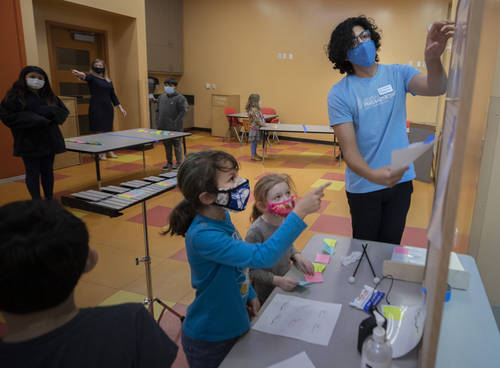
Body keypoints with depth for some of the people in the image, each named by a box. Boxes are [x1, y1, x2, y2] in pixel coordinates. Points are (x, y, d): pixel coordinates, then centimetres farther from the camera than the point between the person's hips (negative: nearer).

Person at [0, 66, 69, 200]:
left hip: (49, 140, 4)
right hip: (29, 143, -4)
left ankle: (49, 199, 20)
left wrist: (49, 111, -13)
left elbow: (64, 111, 8)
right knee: (33, 173, 1)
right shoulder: (14, 95, -2)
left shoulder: (49, 96, 10)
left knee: (48, 171, 10)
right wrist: (33, 119, -19)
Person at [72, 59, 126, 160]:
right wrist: (81, 75, -49)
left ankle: (110, 151, 18)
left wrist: (120, 107, 13)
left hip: (108, 107, 5)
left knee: (108, 130, 9)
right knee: (99, 131, -4)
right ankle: (101, 153, 3)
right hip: (96, 108, -5)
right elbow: (86, 77, -25)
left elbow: (113, 95, 18)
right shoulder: (92, 77, -1)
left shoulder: (108, 81, 14)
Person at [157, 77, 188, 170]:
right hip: (163, 127, 6)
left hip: (175, 128, -6)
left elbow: (183, 111, -13)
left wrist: (176, 123, -19)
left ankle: (179, 163, 14)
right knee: (167, 145, 15)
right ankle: (169, 163, 27)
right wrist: (158, 123, 9)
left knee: (177, 145, 3)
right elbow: (159, 111, 18)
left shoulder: (180, 98, -8)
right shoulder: (161, 97, 12)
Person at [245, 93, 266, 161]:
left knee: (255, 142, 16)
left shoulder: (256, 109, 11)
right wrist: (263, 124, -10)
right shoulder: (253, 110, -20)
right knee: (253, 142, -1)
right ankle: (253, 156, 5)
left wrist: (263, 123, 8)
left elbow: (260, 118, 19)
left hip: (257, 128, 10)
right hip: (255, 128, -10)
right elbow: (257, 120, -21)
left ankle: (255, 154, 26)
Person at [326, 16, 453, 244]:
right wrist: (372, 175, -38)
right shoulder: (339, 94, -11)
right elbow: (349, 149, -19)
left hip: (401, 180, 3)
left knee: (391, 245, 19)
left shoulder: (397, 74, -1)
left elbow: (436, 88, -20)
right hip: (363, 187, -2)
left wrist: (433, 57, -41)